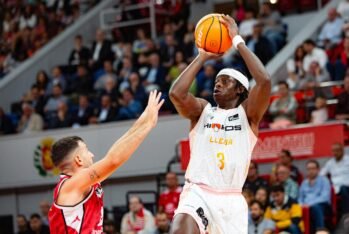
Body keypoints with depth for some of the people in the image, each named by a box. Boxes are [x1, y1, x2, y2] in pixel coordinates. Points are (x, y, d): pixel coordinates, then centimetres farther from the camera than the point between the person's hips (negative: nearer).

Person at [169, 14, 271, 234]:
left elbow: (264, 80, -12)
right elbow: (176, 93, -10)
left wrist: (237, 40, -5)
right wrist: (202, 57, 0)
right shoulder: (202, 109, 11)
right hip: (198, 192, 0)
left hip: (231, 199, 1)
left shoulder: (248, 114, 6)